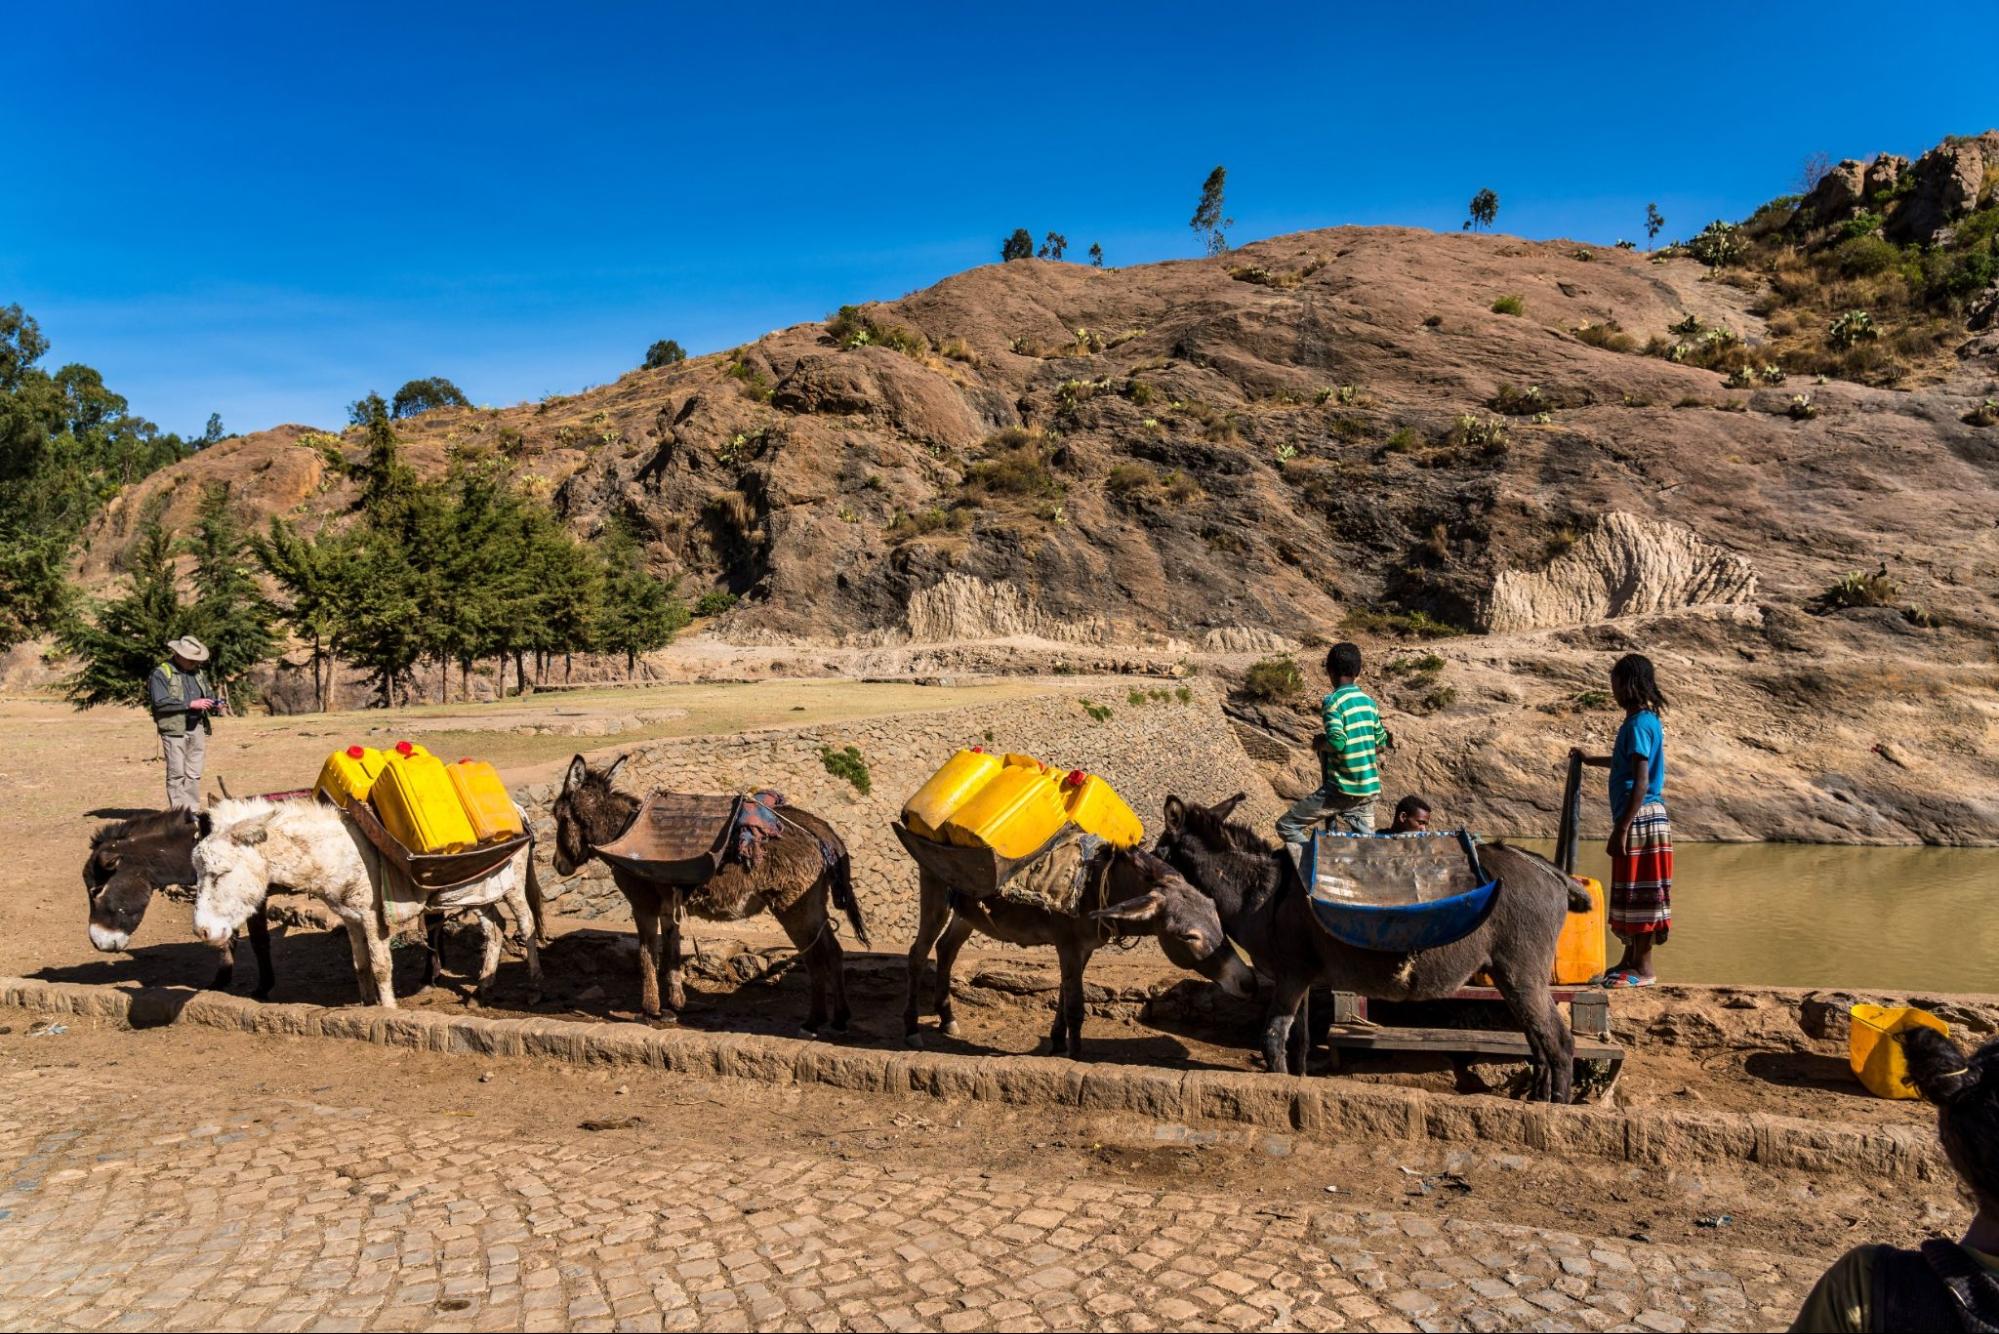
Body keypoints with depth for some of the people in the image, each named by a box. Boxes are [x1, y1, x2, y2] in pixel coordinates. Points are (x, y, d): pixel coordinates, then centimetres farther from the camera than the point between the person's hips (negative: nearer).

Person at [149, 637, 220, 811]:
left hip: (196, 729, 6)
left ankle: (193, 810, 14)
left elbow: (209, 694, 25)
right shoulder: (161, 673, -6)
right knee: (177, 774, -3)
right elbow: (160, 702, -16)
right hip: (174, 731, -6)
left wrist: (212, 704, 2)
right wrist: (190, 704, -19)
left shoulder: (198, 672, 15)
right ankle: (179, 814, 1)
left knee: (194, 774, 8)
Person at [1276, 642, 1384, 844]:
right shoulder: (1369, 702, 9)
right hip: (1369, 790, 7)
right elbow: (1380, 744, 17)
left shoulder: (1333, 701, -12)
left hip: (1341, 790, -7)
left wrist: (1320, 743, -4)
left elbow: (1336, 742, -23)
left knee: (1286, 826, 1)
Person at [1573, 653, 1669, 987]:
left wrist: (1621, 829, -23)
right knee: (1632, 894, 15)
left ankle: (1644, 969, 5)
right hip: (1639, 818, 10)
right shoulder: (1645, 720, 14)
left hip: (1640, 819, -10)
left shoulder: (1639, 724, -17)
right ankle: (1630, 960, 25)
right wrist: (1591, 760, 49)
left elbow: (1641, 784, -22)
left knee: (1638, 894, -2)